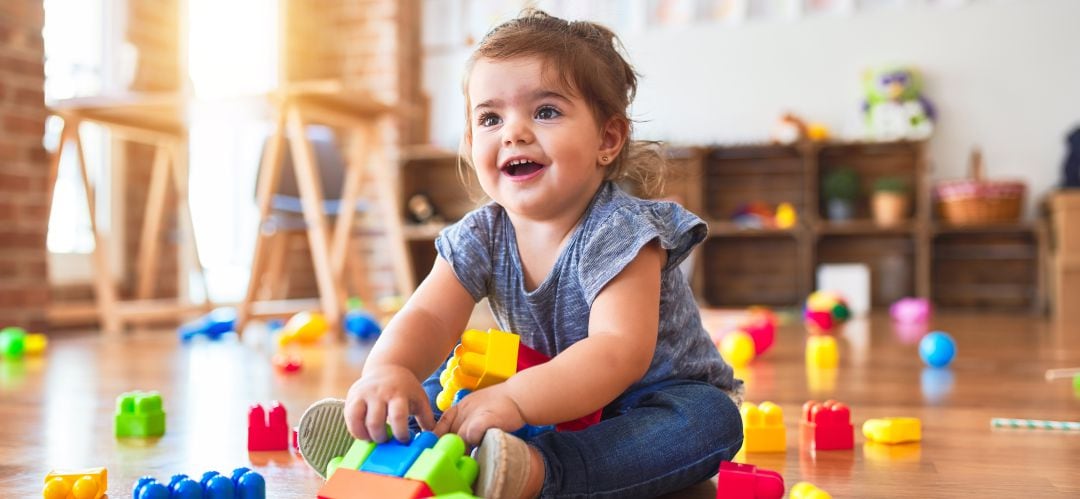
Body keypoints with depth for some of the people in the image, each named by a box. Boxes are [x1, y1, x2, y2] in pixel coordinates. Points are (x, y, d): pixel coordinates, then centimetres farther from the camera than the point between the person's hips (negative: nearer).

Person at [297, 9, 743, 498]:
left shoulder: (618, 232, -26)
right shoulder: (480, 238, -8)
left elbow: (620, 351, -38)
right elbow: (427, 317, -19)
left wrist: (516, 399, -52)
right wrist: (387, 371, -43)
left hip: (648, 398, -4)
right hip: (551, 400, 5)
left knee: (711, 419, -36)